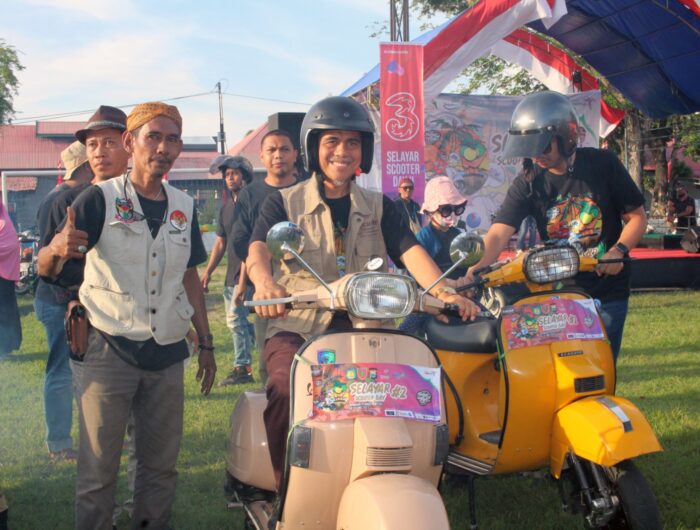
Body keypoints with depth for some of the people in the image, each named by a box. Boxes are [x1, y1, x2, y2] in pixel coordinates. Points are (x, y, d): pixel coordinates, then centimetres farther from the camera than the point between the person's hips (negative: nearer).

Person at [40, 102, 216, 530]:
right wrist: (59, 248, -35)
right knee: (99, 467, -2)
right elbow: (49, 269, -11)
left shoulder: (184, 206, 10)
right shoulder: (101, 199, -4)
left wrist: (206, 342, 14)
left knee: (162, 463, 10)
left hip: (167, 353, 4)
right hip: (108, 351, -4)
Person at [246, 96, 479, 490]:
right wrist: (264, 282, -35)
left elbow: (409, 250, 0)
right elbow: (259, 247, -9)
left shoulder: (379, 207, 17)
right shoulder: (285, 202, 10)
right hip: (297, 325, -2)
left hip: (362, 325, 2)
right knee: (287, 389, -32)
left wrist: (443, 291, -22)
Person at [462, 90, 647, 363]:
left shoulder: (602, 164, -4)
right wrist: (476, 267, -35)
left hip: (608, 289, -1)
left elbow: (637, 216, 2)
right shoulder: (528, 182, -4)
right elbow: (499, 233, -16)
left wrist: (619, 250, -17)